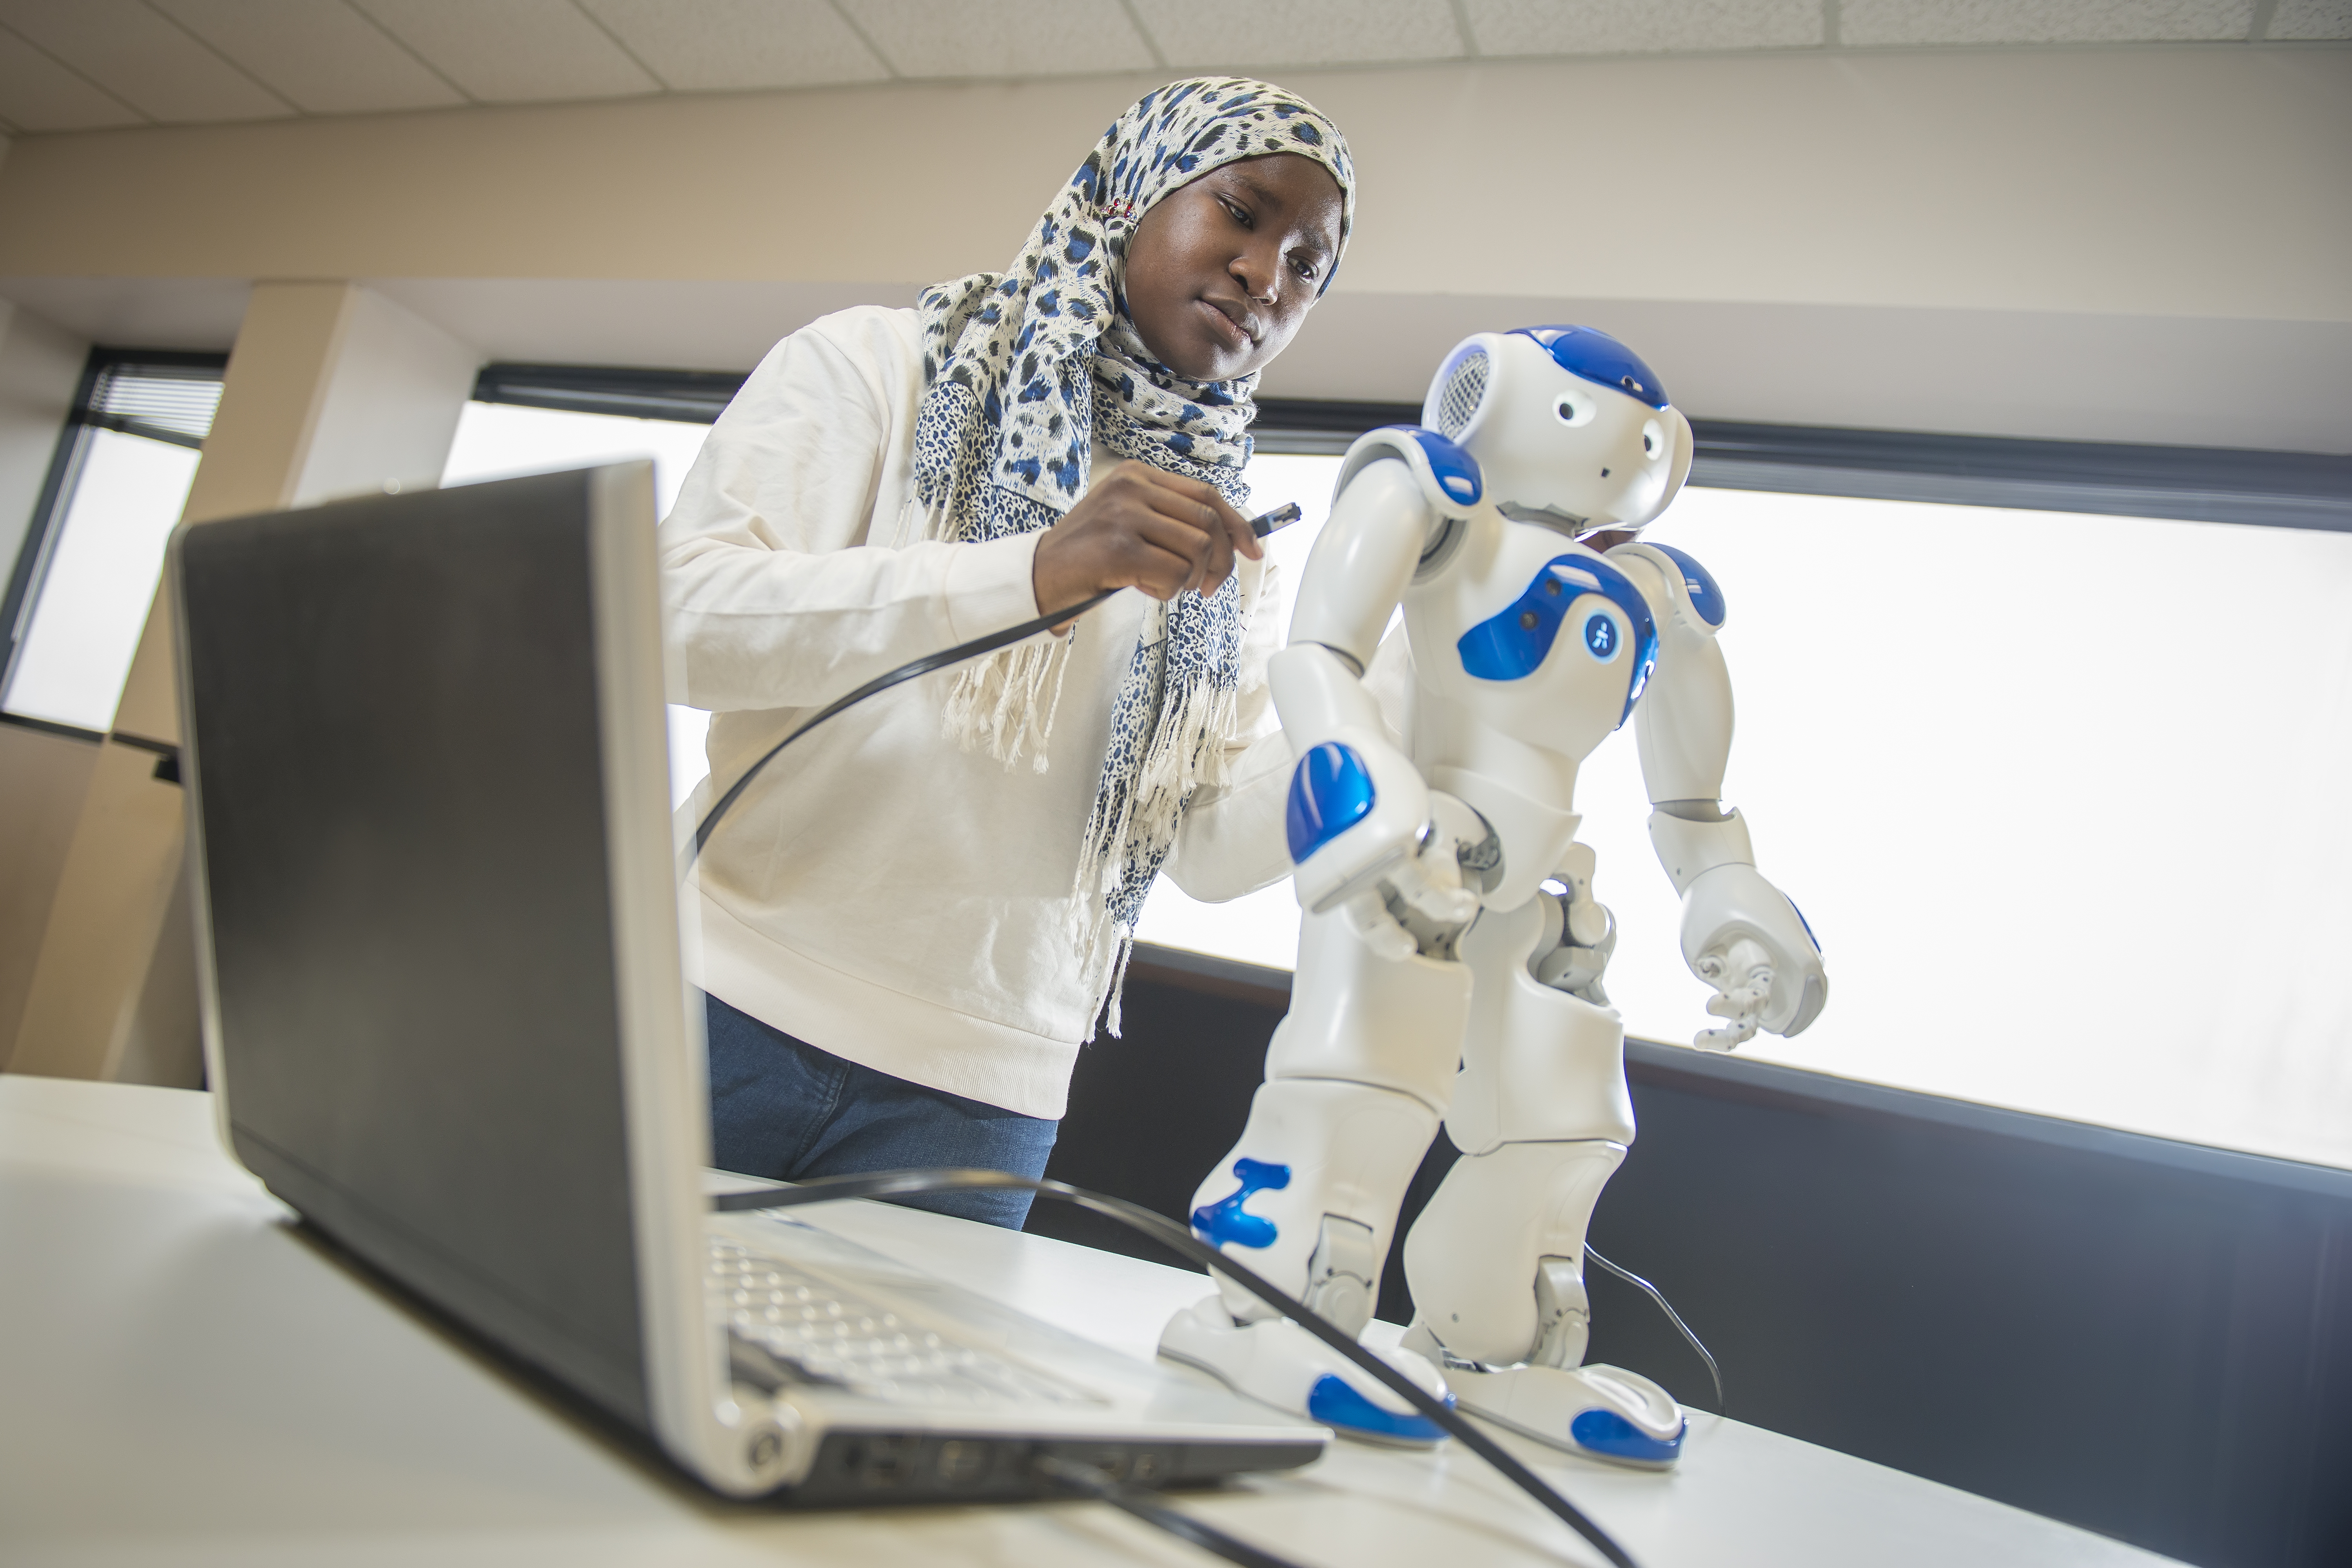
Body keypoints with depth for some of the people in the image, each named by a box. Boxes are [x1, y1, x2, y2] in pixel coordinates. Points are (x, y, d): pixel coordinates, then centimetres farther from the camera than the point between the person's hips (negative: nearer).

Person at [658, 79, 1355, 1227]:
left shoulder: (1229, 550, 11)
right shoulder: (879, 362, 0)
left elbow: (1216, 850, 0)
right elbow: (675, 617, -16)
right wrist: (1036, 571, -28)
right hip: (730, 1001, -2)